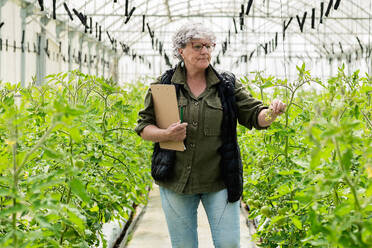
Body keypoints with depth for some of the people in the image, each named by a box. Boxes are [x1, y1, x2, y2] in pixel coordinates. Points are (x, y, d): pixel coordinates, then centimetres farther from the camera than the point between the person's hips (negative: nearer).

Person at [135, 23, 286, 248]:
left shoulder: (228, 85, 5)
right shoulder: (163, 86, 3)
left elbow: (254, 116, 0)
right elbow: (143, 127, 4)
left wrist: (271, 113, -22)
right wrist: (166, 134, -16)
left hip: (219, 180, 0)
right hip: (176, 181, 0)